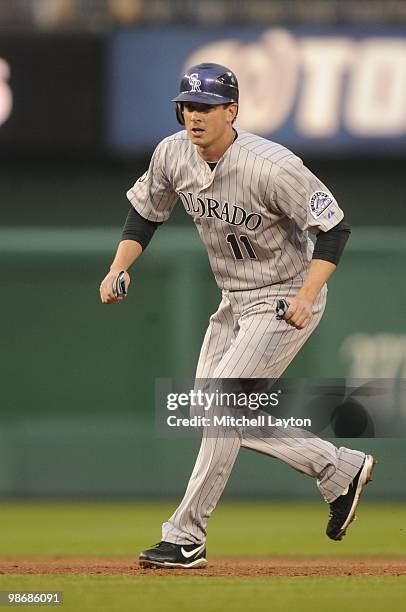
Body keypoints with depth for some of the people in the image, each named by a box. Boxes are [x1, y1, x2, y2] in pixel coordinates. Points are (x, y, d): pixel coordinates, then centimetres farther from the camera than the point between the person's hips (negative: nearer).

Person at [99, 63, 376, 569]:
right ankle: (341, 470, 23)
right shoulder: (172, 155, -8)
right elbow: (145, 212, 9)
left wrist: (306, 297, -30)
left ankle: (186, 538, -8)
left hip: (284, 302, -8)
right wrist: (118, 268, -5)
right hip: (234, 301, 8)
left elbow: (333, 226, -21)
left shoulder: (272, 167, -28)